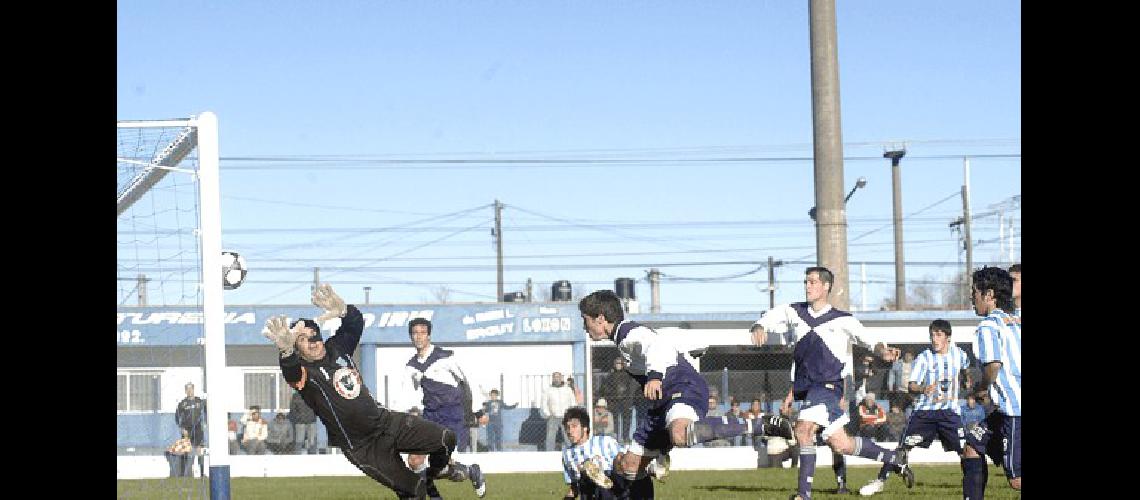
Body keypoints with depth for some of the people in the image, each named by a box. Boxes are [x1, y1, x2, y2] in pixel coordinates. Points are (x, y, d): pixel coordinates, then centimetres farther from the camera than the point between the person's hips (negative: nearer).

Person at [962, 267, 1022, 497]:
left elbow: (993, 364, -23)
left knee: (1017, 481, -11)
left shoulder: (989, 325, -9)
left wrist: (982, 388, -4)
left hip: (1015, 410, -10)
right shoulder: (1015, 322, 18)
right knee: (973, 446, 19)